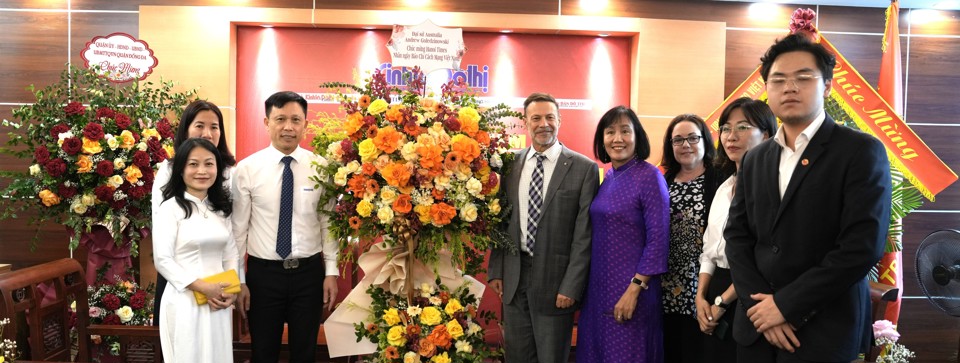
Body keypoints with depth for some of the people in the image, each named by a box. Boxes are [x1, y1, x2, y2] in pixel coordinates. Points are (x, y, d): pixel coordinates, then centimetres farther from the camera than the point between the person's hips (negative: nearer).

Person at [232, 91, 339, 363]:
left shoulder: (322, 167, -3)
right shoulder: (246, 169, -6)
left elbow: (329, 222, 0)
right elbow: (238, 228, -3)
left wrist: (331, 271, -2)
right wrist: (239, 280, -2)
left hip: (309, 272, 1)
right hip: (263, 272, 0)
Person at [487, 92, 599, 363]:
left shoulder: (583, 168, -7)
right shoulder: (512, 164, 5)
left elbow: (584, 233, -9)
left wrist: (571, 286, -12)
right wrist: (496, 270, 5)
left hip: (554, 278, -4)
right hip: (513, 278, 4)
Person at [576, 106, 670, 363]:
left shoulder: (649, 176, -14)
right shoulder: (609, 177, 7)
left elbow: (658, 239, -17)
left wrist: (634, 289, -19)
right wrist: (588, 281, 11)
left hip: (631, 286, -7)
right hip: (599, 283, 7)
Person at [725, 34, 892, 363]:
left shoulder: (862, 151, -8)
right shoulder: (754, 160, 9)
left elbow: (862, 246, -17)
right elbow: (736, 236, 5)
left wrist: (786, 304, -15)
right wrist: (761, 304, -9)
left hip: (823, 330, -4)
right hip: (757, 325, 5)